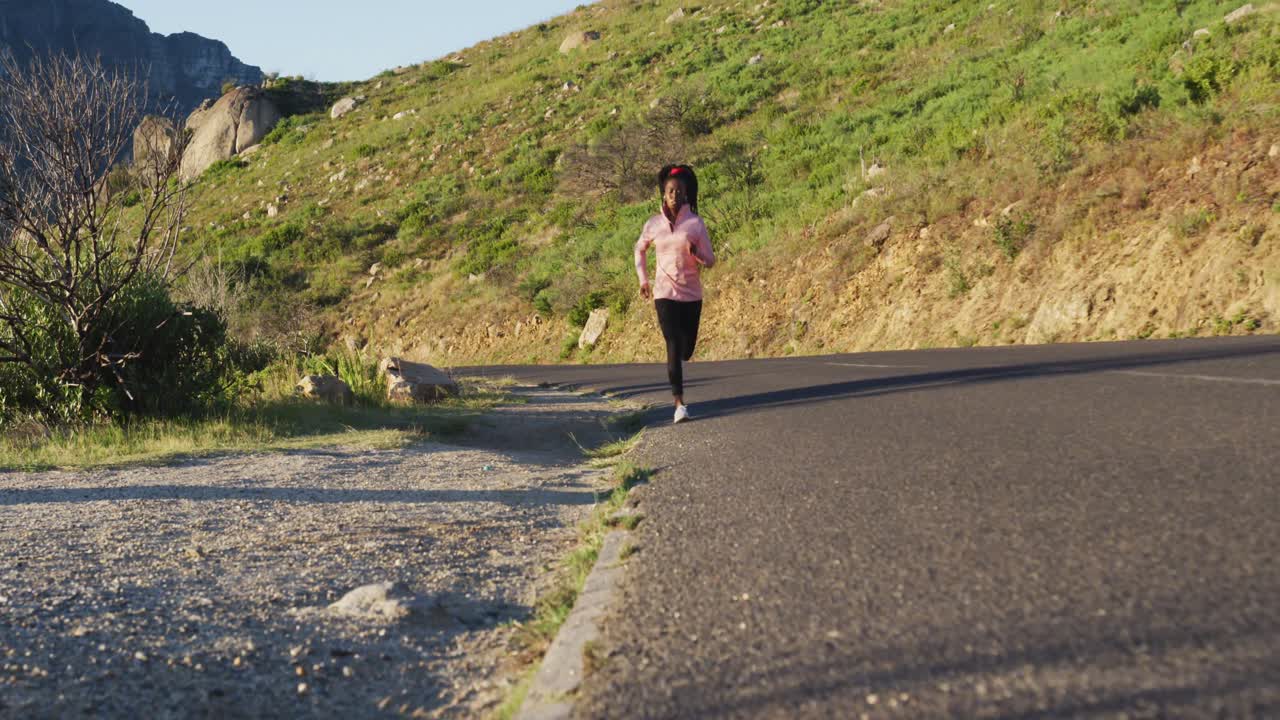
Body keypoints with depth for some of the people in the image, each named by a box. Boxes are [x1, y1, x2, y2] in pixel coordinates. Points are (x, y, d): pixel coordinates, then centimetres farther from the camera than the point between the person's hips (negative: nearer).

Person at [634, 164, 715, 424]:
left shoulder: (696, 223, -3)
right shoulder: (653, 224, 1)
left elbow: (710, 261, -2)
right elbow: (640, 249, 21)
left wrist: (695, 253, -23)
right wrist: (643, 279, 14)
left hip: (692, 294, 1)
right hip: (664, 294, -1)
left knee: (686, 350, 11)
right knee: (673, 347, -13)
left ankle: (674, 369, 48)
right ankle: (679, 403, -11)